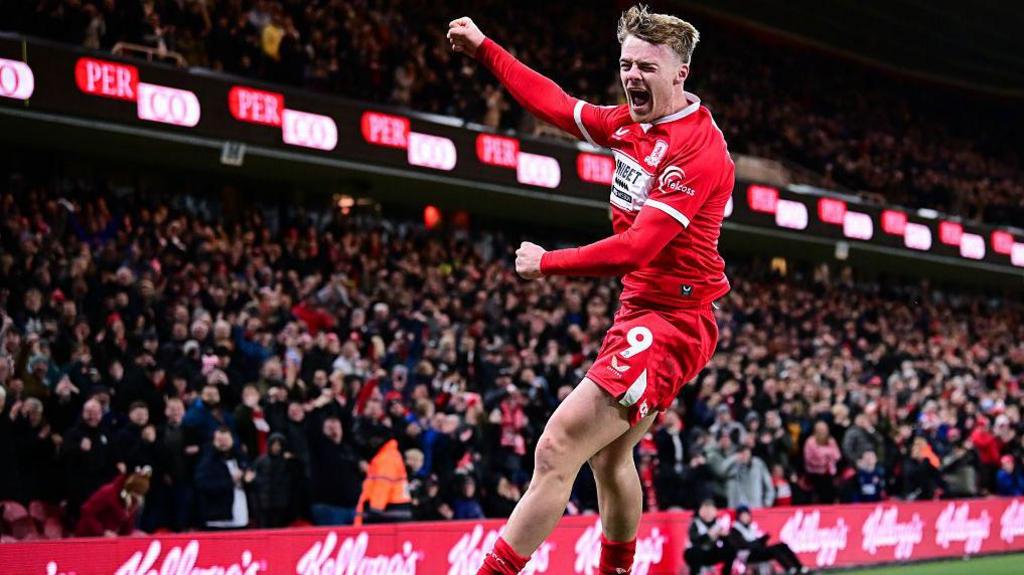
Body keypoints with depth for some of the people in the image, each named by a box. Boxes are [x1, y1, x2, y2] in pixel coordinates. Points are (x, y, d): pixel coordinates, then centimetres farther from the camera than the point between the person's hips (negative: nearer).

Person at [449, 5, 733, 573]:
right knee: (609, 456, 24)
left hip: (668, 326, -10)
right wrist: (484, 48, 23)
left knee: (557, 451, -17)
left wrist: (547, 262, -16)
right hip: (640, 311, 10)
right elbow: (557, 105, 21)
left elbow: (636, 249, -26)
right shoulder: (631, 122, 6)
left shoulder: (700, 152, -20)